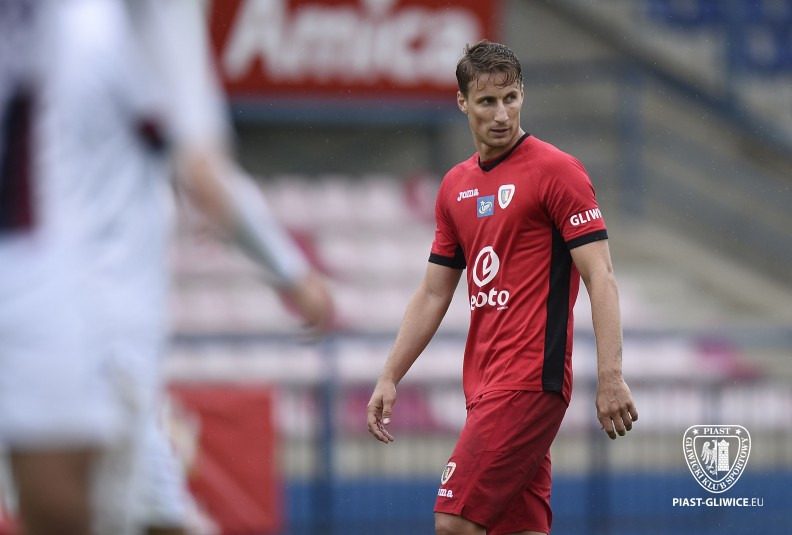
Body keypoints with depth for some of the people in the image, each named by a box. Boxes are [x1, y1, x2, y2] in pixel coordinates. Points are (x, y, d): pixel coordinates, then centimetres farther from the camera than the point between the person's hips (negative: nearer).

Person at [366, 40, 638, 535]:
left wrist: (611, 378, -20)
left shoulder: (555, 170, -7)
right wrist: (390, 378, 15)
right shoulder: (456, 186, 15)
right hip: (486, 383, 7)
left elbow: (600, 277, -12)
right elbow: (433, 294, 21)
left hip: (530, 379, -7)